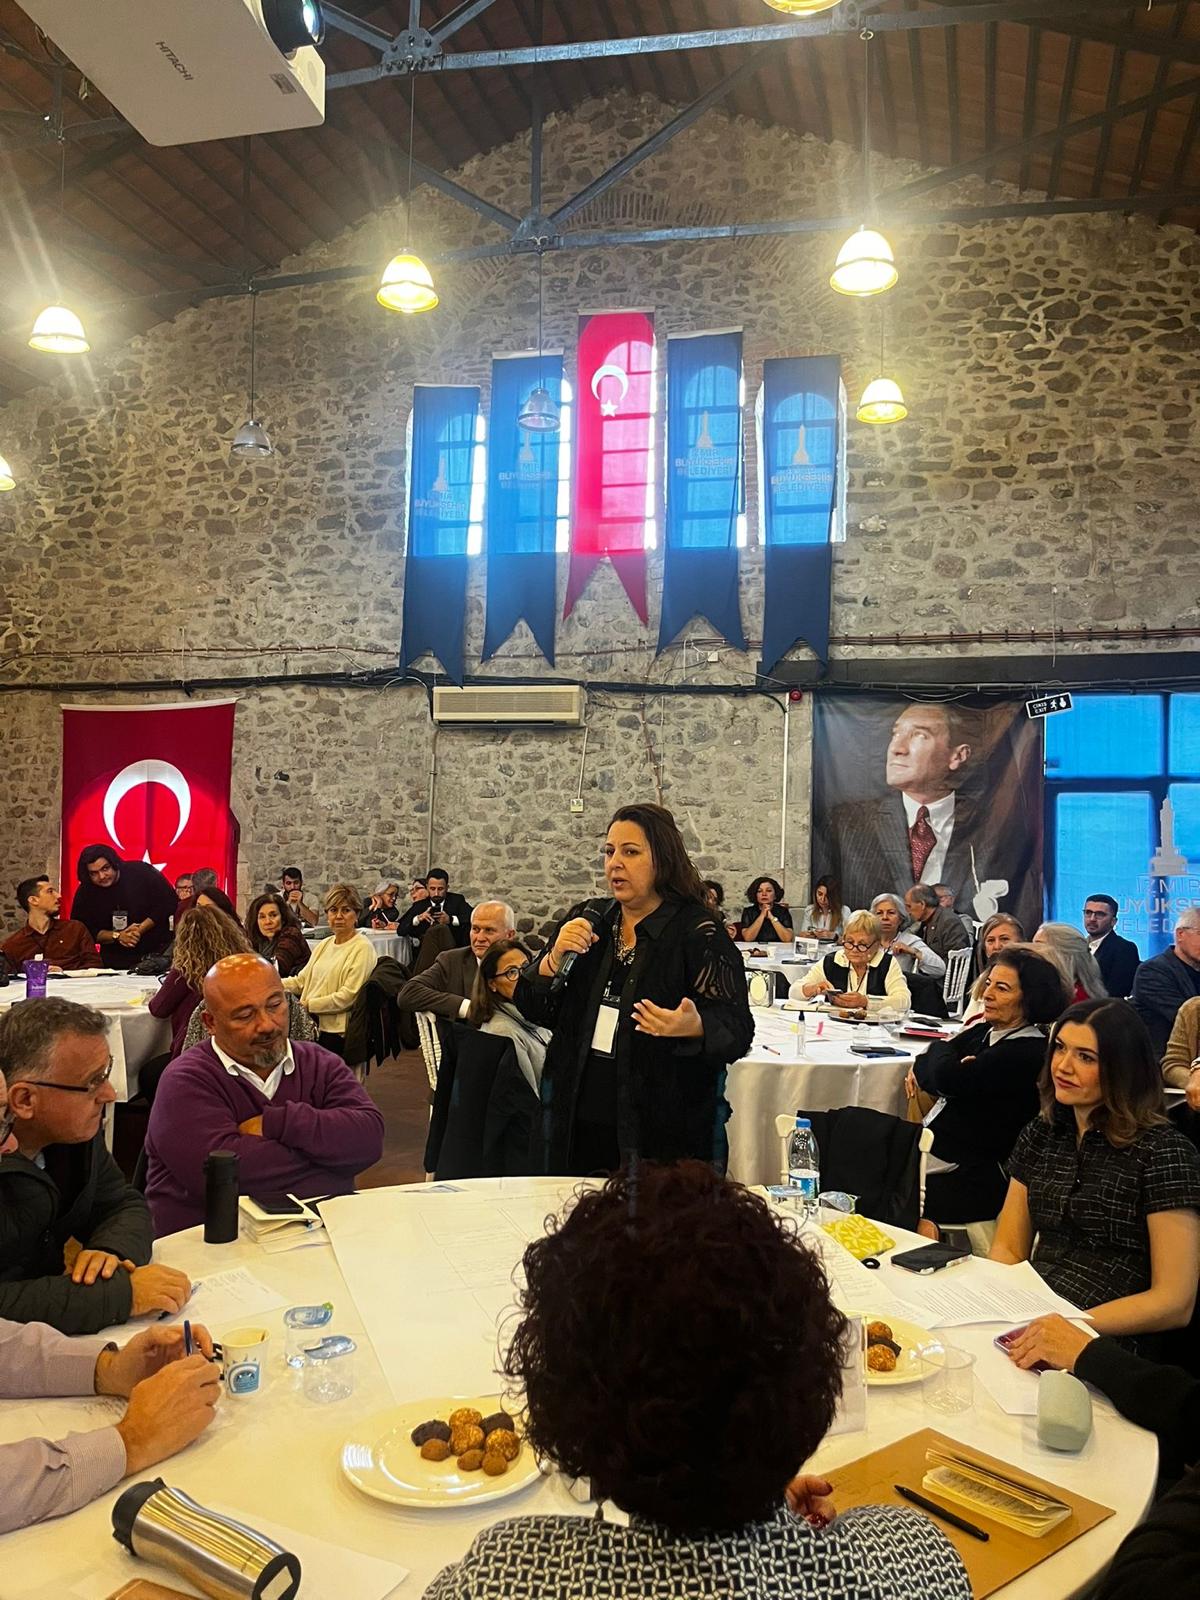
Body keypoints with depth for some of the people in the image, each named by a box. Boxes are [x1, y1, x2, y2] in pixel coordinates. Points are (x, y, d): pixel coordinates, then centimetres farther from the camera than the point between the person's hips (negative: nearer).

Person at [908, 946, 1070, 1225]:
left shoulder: (1027, 1052, -17)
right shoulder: (987, 1030, 10)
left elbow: (947, 1079, -24)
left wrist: (942, 1047, -2)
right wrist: (923, 1070, -14)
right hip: (933, 1148, 8)